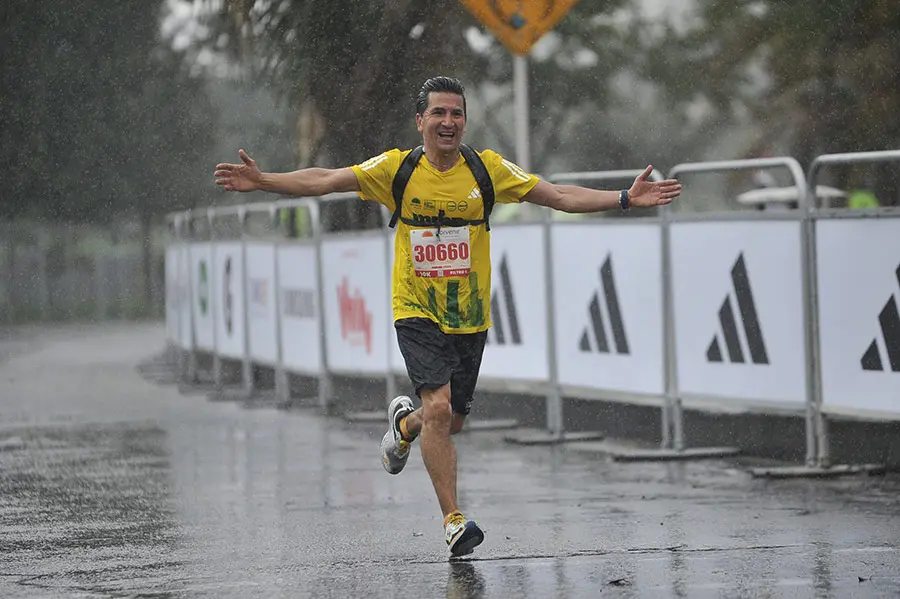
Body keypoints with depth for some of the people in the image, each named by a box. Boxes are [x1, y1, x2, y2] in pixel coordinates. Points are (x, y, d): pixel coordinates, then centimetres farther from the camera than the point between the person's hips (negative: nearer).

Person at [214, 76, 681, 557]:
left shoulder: (487, 169, -3)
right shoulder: (396, 168, -6)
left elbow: (558, 196, -2)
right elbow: (324, 181, -8)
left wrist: (625, 199, -10)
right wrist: (263, 182, -20)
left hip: (469, 316, 3)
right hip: (417, 313, -3)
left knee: (451, 421, 11)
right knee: (439, 406, -20)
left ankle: (405, 423, 48)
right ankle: (453, 521, -12)